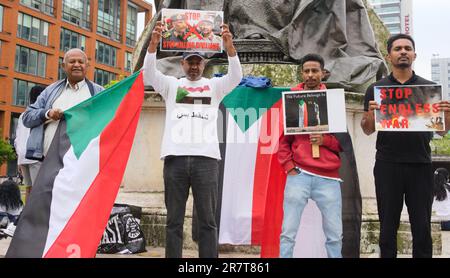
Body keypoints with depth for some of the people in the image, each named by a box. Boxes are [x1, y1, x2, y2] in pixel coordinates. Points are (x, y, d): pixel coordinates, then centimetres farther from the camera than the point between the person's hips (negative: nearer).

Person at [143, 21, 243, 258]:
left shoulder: (214, 86, 12)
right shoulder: (171, 85, 14)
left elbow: (236, 76, -5)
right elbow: (149, 75, -3)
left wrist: (229, 46, -21)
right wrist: (153, 44, -20)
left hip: (206, 158, 0)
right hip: (175, 158, 1)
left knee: (207, 220, 3)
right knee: (174, 220, 6)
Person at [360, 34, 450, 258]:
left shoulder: (429, 87, 9)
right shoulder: (376, 89, 7)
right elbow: (368, 130, 6)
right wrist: (370, 113, -15)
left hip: (420, 166, 1)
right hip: (388, 166, -1)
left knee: (422, 228, 6)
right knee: (388, 228, 8)